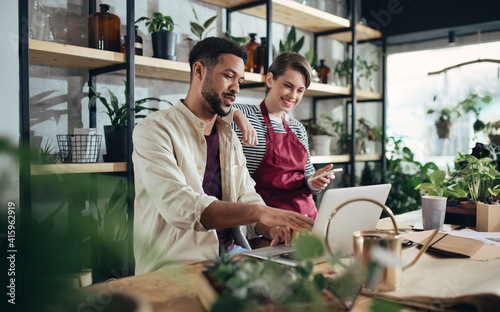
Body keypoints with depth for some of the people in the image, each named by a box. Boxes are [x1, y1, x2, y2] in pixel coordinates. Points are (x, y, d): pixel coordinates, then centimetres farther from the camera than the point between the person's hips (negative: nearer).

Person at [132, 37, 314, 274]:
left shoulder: (229, 137, 16)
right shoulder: (154, 130, -9)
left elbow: (247, 198, 11)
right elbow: (179, 207, -24)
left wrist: (272, 227, -12)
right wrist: (260, 212, -33)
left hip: (230, 252, 7)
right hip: (176, 264, -7)